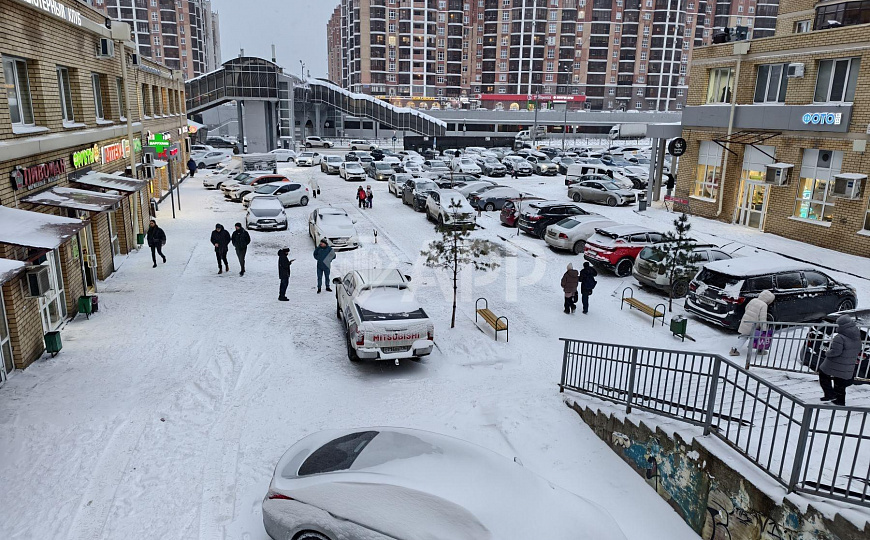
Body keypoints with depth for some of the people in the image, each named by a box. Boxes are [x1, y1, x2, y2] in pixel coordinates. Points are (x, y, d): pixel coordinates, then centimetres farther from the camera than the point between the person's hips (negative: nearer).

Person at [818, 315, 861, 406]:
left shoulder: (839, 338, -26)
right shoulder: (857, 337, 2)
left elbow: (835, 351, -26)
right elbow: (858, 350, 12)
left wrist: (827, 353, -9)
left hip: (835, 366, -7)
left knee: (823, 375, 14)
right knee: (840, 384, 20)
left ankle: (830, 394, 8)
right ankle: (840, 400, 28)